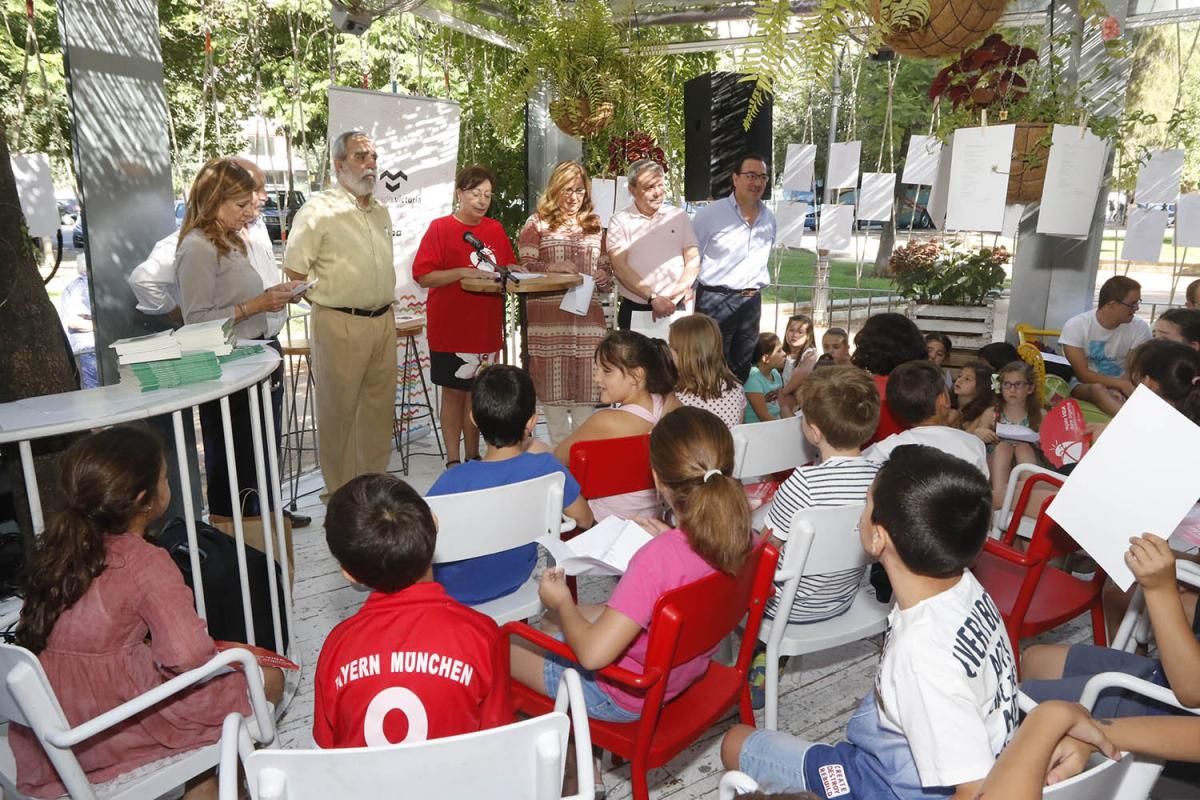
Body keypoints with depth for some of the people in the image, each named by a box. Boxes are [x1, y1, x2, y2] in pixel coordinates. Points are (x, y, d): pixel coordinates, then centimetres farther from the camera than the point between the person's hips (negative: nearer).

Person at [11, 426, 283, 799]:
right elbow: (188, 656, -32)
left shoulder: (57, 546, 1)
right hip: (109, 734, -8)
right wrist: (227, 655, -10)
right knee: (266, 678, 5)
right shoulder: (145, 563, -22)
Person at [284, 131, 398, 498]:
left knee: (380, 408, 13)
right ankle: (340, 493, 14)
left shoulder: (381, 212, 14)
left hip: (383, 321, 7)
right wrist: (332, 296, -3)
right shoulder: (319, 209, -9)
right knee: (338, 411, 2)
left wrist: (385, 304, 16)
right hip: (340, 325, -7)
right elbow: (294, 272, -9)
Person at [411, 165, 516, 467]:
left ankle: (473, 456, 23)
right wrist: (463, 272, -22)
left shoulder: (496, 229, 8)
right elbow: (423, 276, -12)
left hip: (487, 327, 5)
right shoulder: (440, 228, -7)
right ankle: (453, 460, 15)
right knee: (454, 393, 5)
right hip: (451, 329, -4)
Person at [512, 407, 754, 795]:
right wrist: (669, 538, 2)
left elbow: (592, 654, -35)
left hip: (627, 695, -7)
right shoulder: (735, 531, -15)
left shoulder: (656, 559, -38)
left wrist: (561, 601, -19)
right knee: (554, 623, 27)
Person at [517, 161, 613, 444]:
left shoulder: (595, 226, 20)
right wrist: (553, 267, -19)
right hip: (549, 319, -3)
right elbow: (525, 267, -2)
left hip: (587, 319, 3)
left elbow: (607, 271, 21)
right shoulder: (537, 223, 7)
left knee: (585, 389, 1)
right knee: (552, 387, -2)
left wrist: (604, 278, -2)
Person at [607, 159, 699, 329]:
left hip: (675, 309, 1)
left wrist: (672, 298, -8)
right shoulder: (620, 221, 4)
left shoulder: (679, 216, 10)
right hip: (634, 311, -1)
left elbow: (693, 262, 6)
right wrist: (653, 298, -16)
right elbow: (619, 267, -7)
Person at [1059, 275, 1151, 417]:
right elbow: (1083, 375, -17)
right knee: (1097, 389, -38)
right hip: (1084, 386, -3)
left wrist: (1117, 389, -27)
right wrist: (1123, 385, -28)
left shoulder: (1140, 328, -8)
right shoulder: (1075, 325, -15)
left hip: (1120, 387, 3)